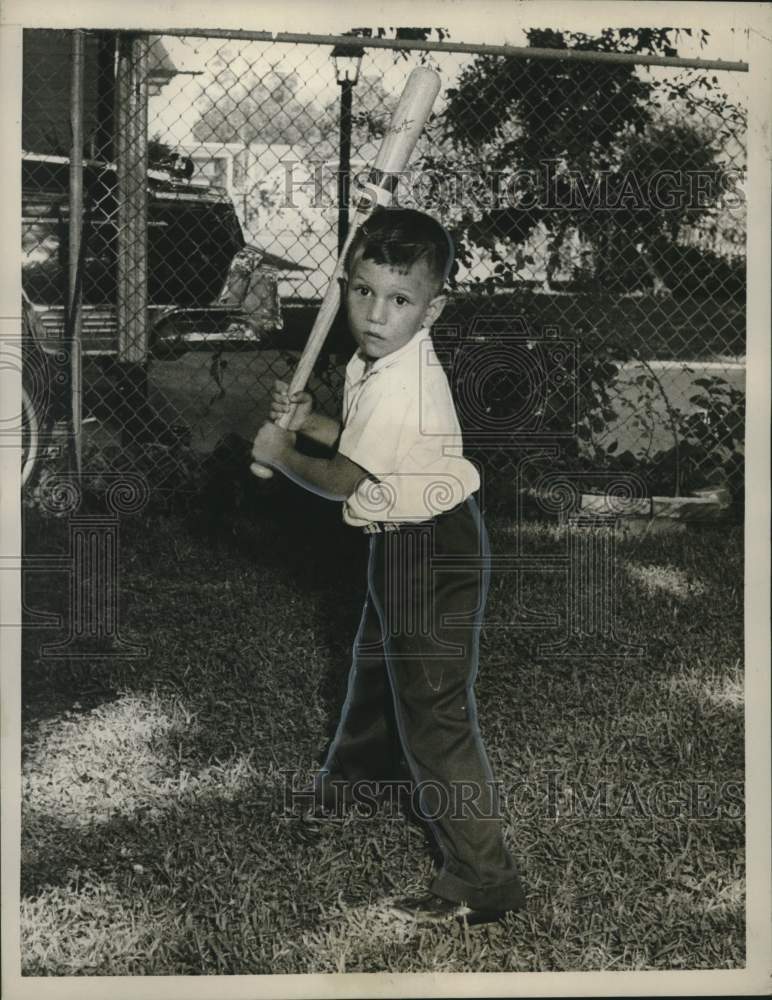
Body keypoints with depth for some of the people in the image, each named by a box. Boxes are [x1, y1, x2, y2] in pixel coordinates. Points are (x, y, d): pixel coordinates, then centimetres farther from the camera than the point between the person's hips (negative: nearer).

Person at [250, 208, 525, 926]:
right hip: (402, 542, 10)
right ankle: (352, 771, 59)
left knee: (433, 712, -8)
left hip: (434, 550, -10)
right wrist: (307, 419, 3)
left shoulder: (403, 386, -27)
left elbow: (344, 480, -20)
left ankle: (483, 882, -1)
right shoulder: (375, 363, 3)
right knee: (376, 664, 31)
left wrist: (281, 455, -3)